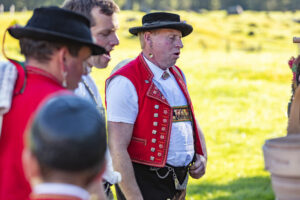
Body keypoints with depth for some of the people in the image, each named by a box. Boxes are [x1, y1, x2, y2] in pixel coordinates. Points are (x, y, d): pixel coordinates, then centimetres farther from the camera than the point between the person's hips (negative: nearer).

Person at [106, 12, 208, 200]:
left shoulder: (177, 75, 13)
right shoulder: (126, 82, -14)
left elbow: (192, 122, 26)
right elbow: (117, 149, -19)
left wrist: (202, 156, 7)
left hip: (179, 184, 8)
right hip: (143, 183, -7)